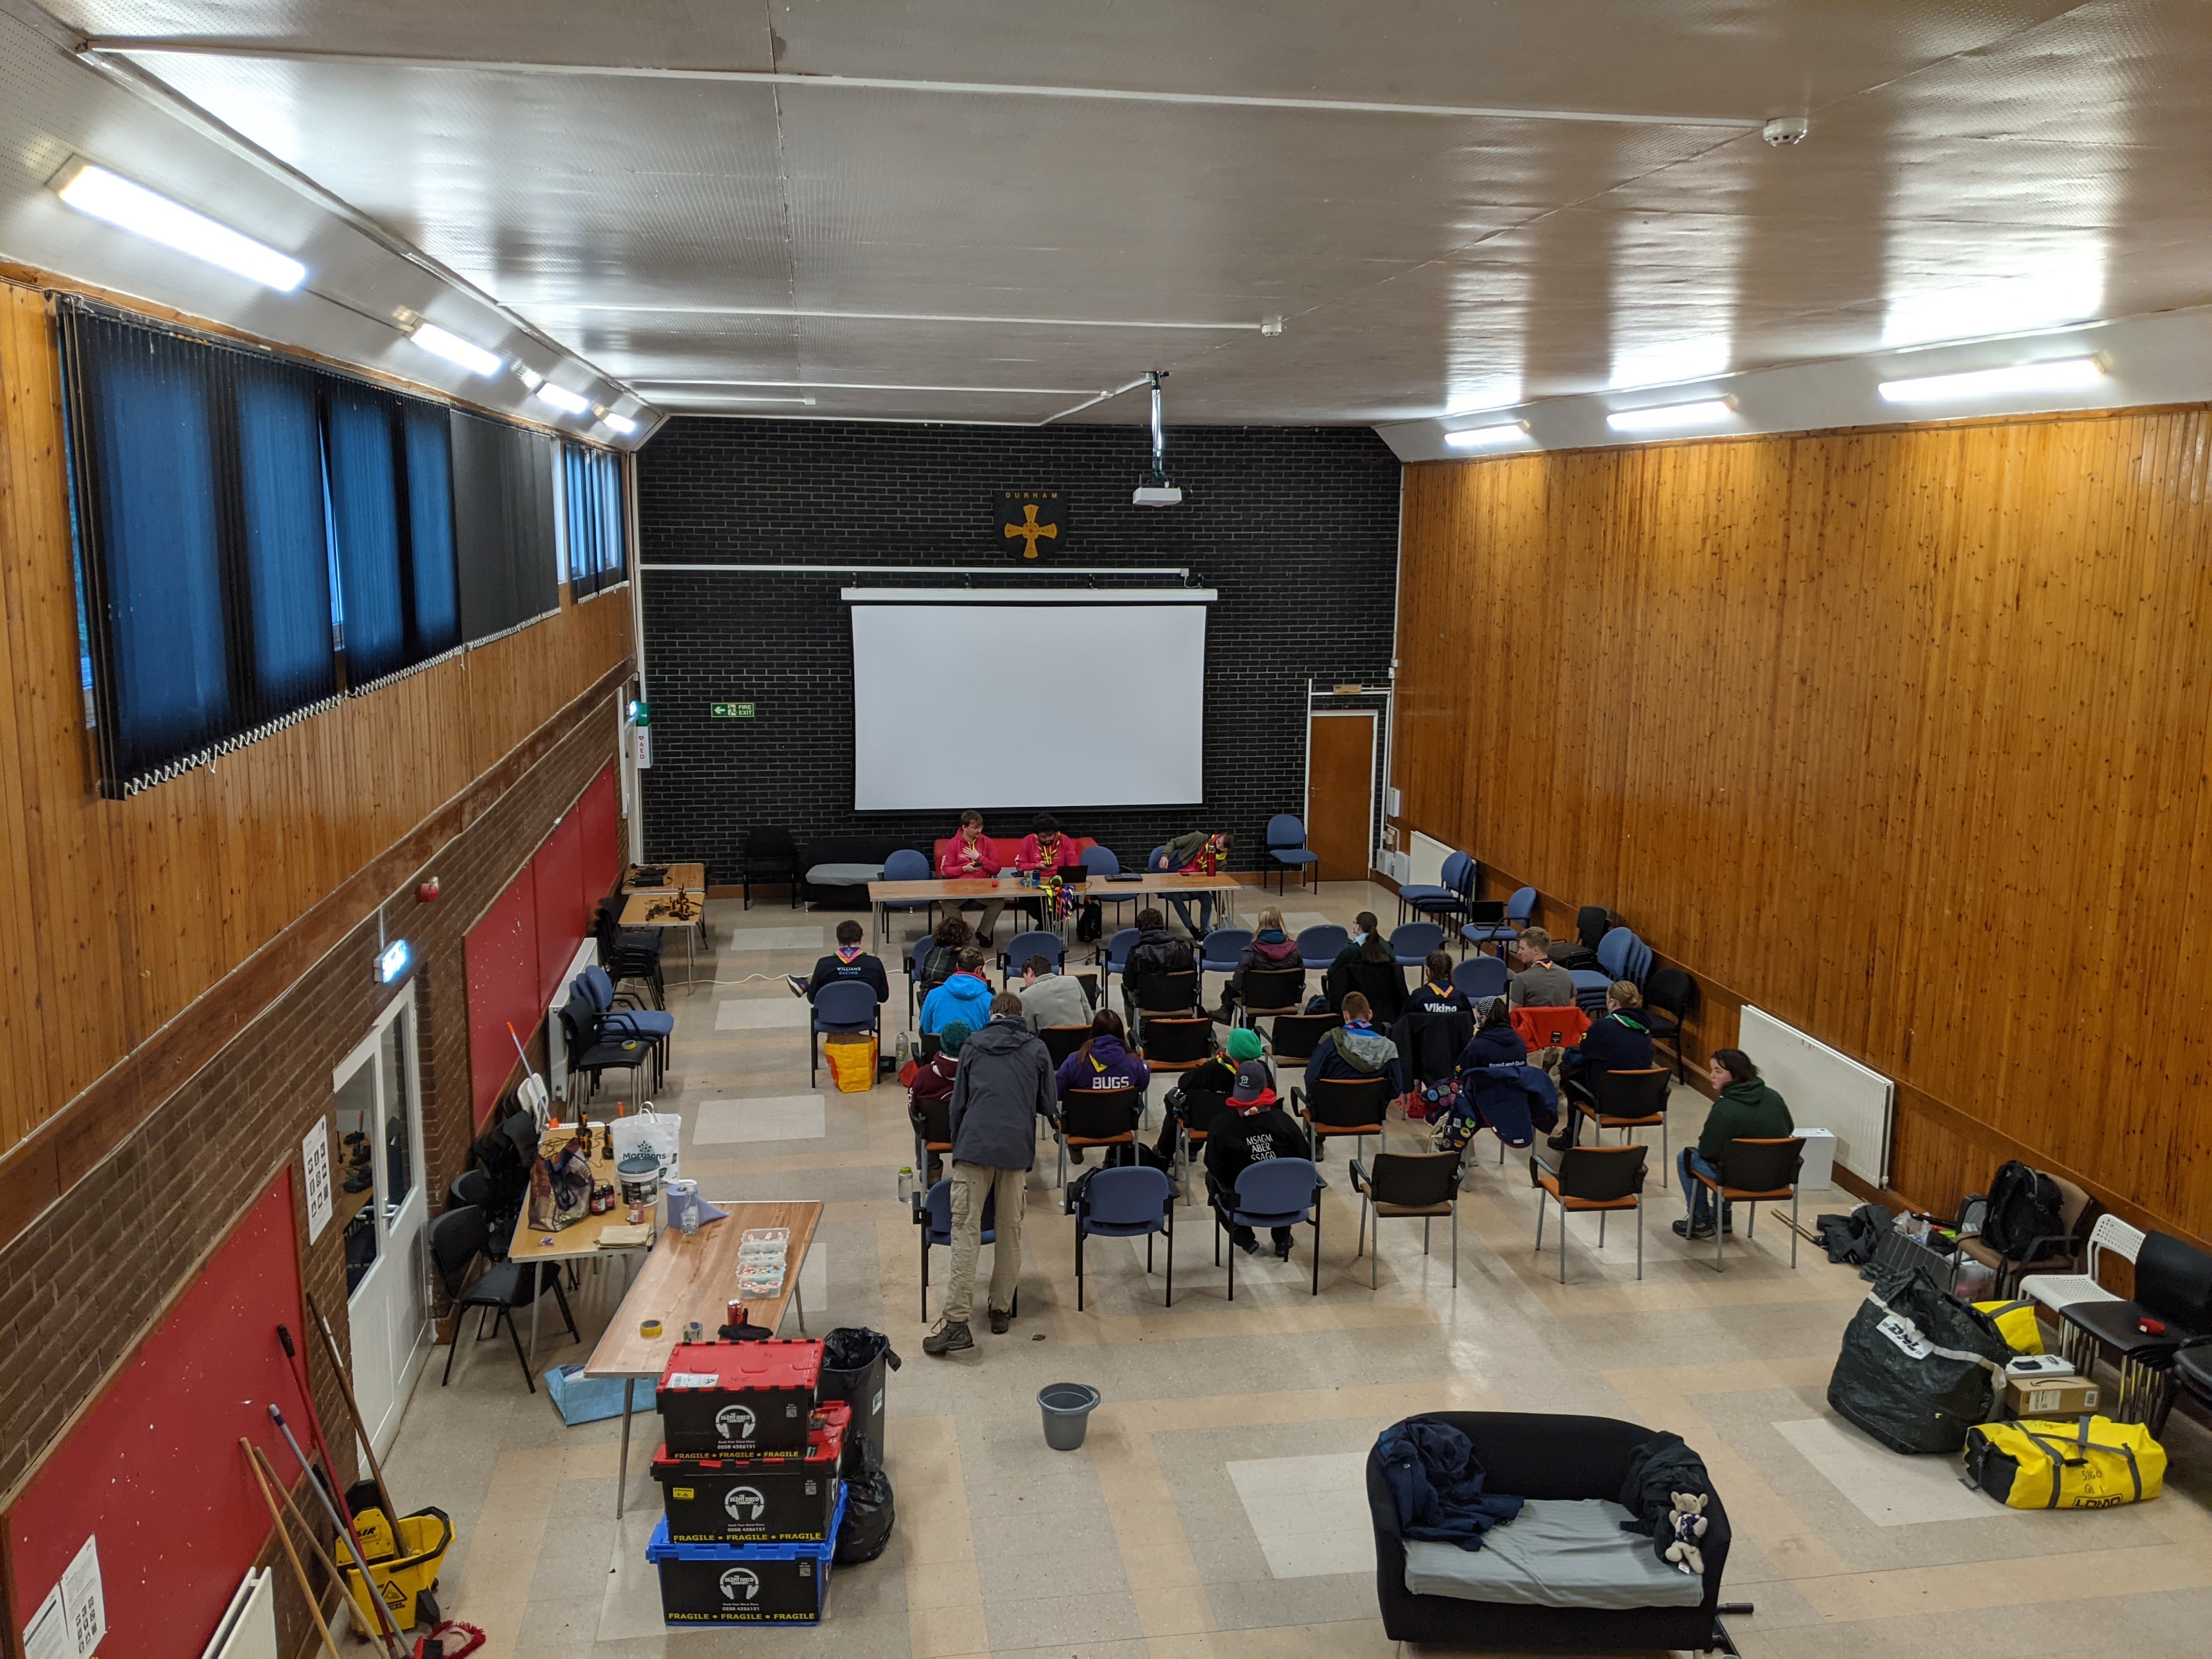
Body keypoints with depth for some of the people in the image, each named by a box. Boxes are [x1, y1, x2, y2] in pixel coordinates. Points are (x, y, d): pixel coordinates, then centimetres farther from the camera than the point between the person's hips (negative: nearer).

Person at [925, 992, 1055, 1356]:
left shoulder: (973, 1045, 12)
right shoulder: (1037, 1050, 11)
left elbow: (958, 1103, 12)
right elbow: (1047, 1106, 13)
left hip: (974, 1146, -1)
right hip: (1017, 1149, 1)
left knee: (966, 1230, -4)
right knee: (1010, 1231, 12)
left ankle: (957, 1320, -11)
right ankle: (1001, 1311, 18)